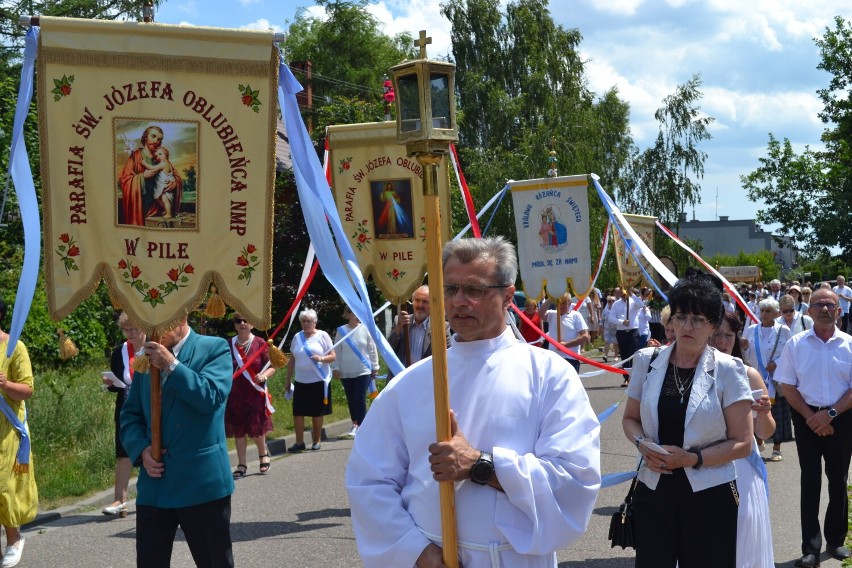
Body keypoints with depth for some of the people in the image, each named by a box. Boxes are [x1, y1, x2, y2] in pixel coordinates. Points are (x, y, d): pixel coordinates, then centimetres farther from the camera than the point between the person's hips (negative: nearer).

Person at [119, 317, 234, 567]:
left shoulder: (214, 348, -2)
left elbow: (211, 397, -17)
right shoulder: (146, 357, 14)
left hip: (202, 480, -4)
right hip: (154, 484, 5)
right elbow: (130, 415, 14)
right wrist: (141, 449, -3)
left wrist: (172, 365, -20)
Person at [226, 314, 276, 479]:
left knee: (256, 429, -1)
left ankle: (263, 453, 28)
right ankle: (241, 465, 14)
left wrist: (264, 375, -21)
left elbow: (272, 366, -3)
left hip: (255, 393, -2)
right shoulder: (229, 344, 4)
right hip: (234, 394, 2)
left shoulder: (260, 343, -3)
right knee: (238, 430, 5)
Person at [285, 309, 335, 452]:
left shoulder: (322, 335, 0)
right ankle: (299, 442, 3)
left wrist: (321, 358, -22)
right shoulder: (297, 337, 10)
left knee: (317, 412, 4)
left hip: (319, 381, -3)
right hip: (300, 381, 3)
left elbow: (333, 356, -2)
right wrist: (288, 380, 14)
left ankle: (317, 440, 17)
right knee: (297, 411, -4)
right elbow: (292, 360, 15)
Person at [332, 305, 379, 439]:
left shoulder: (365, 329, -2)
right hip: (346, 372, 2)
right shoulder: (341, 331, 0)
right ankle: (355, 423, 22)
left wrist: (375, 367, 3)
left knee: (360, 399, -7)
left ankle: (360, 425, -3)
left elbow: (372, 349, 2)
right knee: (351, 399, 10)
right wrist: (335, 368, 1)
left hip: (363, 371, -2)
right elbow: (337, 351, 4)